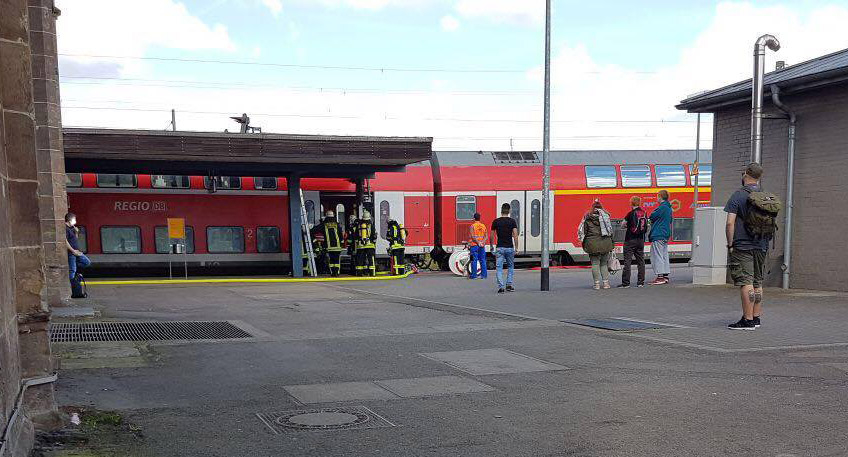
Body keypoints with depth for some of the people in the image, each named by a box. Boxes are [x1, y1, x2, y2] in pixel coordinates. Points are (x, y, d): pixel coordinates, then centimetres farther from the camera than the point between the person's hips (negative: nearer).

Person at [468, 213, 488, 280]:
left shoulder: (472, 226, -6)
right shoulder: (483, 226, 9)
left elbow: (472, 237, -15)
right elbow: (486, 237, 4)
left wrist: (478, 243, -12)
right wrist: (482, 242, -6)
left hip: (474, 245, -4)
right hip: (482, 245, 4)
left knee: (474, 260, -2)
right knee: (482, 260, 9)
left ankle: (473, 275, -2)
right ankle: (484, 275, 10)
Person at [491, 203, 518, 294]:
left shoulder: (496, 221, 0)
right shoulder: (512, 221, -2)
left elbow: (492, 236, 4)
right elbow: (515, 236, -8)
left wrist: (491, 246, 18)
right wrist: (516, 248, -4)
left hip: (500, 248, -1)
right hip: (510, 248, 1)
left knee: (499, 268, 1)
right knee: (510, 267, 20)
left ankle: (501, 287, -10)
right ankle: (509, 285, 14)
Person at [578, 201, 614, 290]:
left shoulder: (587, 217, 4)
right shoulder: (606, 216, 7)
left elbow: (582, 231, 3)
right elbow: (611, 230, 9)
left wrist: (584, 243, 9)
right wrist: (611, 244, 14)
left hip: (592, 243, -2)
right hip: (605, 242, 2)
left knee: (595, 263, 3)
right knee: (604, 263, 11)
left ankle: (597, 283, 2)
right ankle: (606, 282, 10)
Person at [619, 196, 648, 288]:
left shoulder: (631, 213, -12)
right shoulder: (644, 213, 3)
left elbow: (623, 225, -5)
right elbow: (646, 228, 11)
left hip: (630, 240, -5)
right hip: (641, 240, 5)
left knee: (627, 261, -2)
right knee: (640, 261, 10)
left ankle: (625, 283, -3)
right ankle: (641, 282, 11)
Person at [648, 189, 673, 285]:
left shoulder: (662, 207, -15)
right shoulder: (669, 208, 15)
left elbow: (652, 216, -14)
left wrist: (652, 213, 7)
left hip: (658, 235, -10)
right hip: (666, 235, 10)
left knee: (657, 256, -7)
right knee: (664, 255, 12)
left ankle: (660, 277, -10)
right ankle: (665, 276, 15)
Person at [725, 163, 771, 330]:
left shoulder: (738, 196, -9)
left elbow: (730, 223, -15)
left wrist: (730, 244, -8)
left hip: (742, 246, -6)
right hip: (761, 246, 6)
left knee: (746, 282, -6)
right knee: (757, 282, 14)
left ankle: (748, 320, -7)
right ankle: (756, 317, 20)